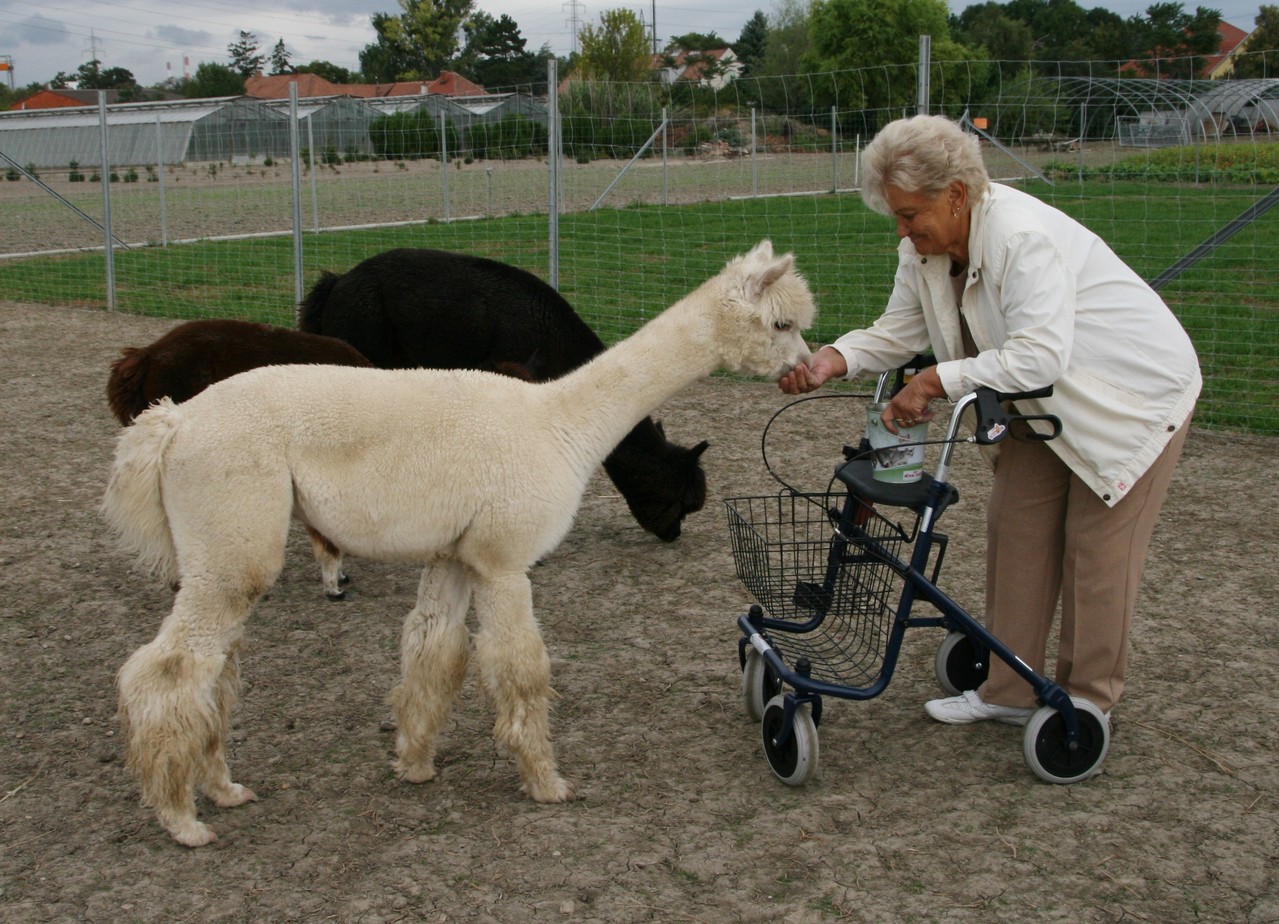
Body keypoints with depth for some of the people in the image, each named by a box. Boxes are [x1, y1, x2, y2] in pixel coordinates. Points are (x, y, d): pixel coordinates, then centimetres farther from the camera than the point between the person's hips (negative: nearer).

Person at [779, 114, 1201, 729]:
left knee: (1096, 546, -2)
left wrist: (937, 381, -38)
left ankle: (1088, 701, 13)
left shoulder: (1022, 237, -33)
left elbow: (1039, 354, -40)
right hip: (1048, 404, 8)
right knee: (1015, 527, 6)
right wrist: (831, 362, -20)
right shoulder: (924, 248, -7)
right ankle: (1008, 690, 16)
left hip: (1134, 392, -8)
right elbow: (898, 331, -3)